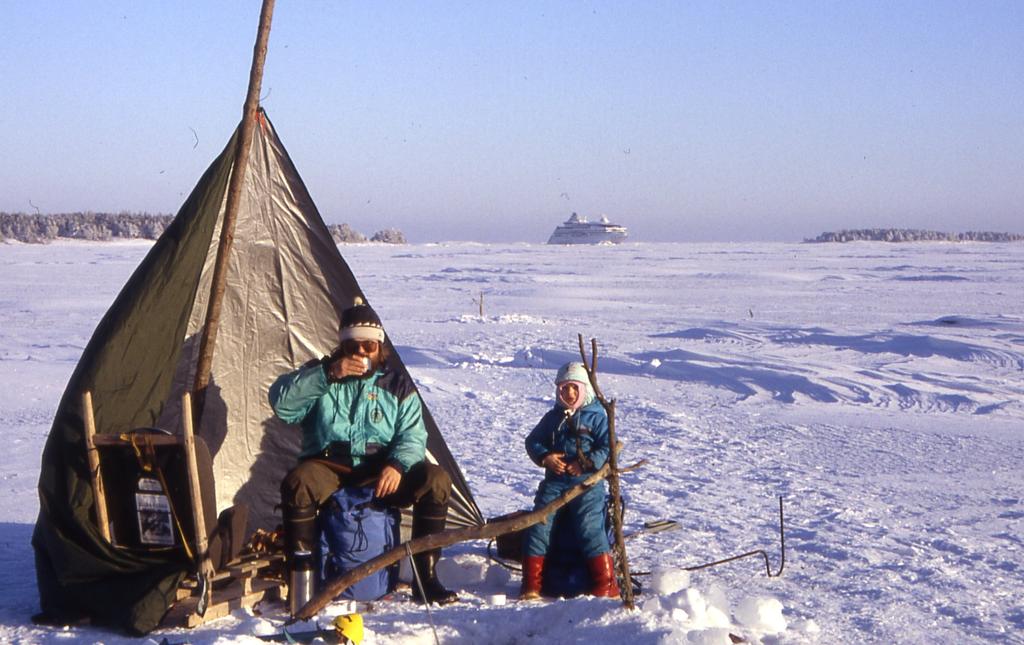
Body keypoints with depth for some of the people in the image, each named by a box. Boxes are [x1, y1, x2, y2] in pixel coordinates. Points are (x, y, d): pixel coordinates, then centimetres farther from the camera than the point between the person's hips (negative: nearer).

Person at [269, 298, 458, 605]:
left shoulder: (397, 383, 10)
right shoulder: (321, 373, 5)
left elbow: (412, 436, 1)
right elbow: (281, 401, -12)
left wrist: (397, 464, -21)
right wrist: (327, 374, -21)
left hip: (380, 474, 2)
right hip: (328, 469, -2)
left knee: (436, 480, -22)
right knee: (297, 484, -36)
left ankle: (425, 579, -13)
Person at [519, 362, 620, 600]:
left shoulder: (597, 417, 3)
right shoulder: (552, 417, 16)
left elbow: (609, 448, -4)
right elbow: (532, 441, 18)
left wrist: (586, 464, -16)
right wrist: (545, 457, -3)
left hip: (587, 483, -4)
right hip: (555, 482, 4)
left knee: (590, 528, -18)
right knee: (538, 525, -8)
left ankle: (606, 587, -12)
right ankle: (531, 585, -1)